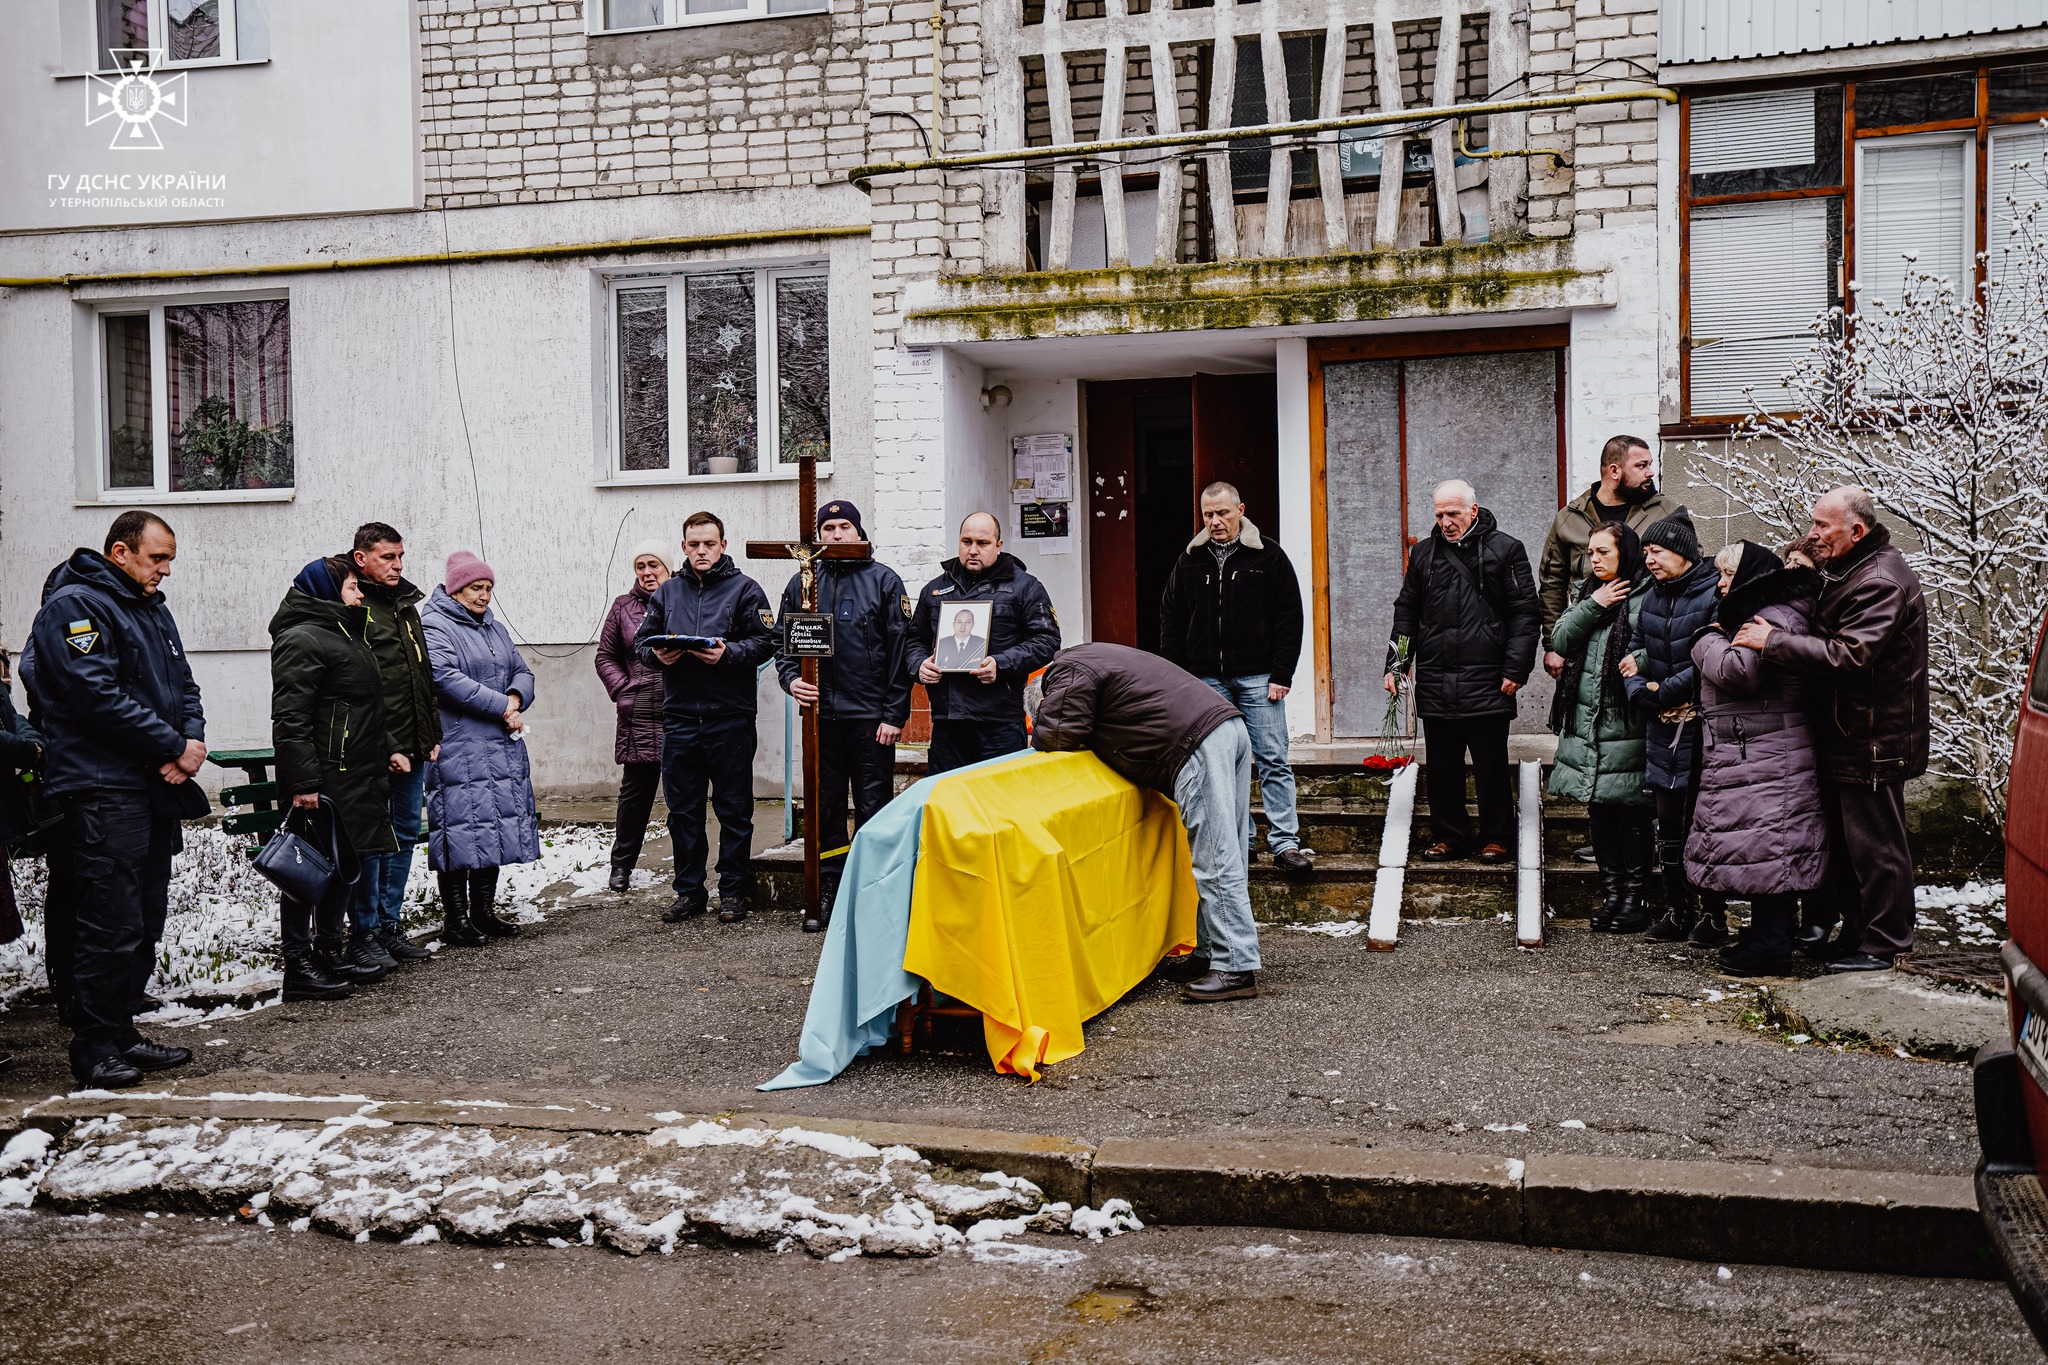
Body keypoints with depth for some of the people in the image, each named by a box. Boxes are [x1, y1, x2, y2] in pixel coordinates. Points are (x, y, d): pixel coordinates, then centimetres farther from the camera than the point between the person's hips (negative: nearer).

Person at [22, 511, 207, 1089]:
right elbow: (99, 696, -18)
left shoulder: (153, 609, 20)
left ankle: (121, 1031, 20)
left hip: (156, 788, 9)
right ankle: (94, 1046, 0)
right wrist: (174, 747, -14)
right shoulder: (74, 606, -9)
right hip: (103, 788, -9)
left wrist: (192, 740, -1)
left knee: (145, 922, 12)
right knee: (110, 925, -8)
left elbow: (183, 685, 20)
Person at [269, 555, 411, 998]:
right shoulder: (302, 640, -13)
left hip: (355, 778, 11)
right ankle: (298, 966, 0)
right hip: (323, 783, -11)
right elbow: (290, 719, -21)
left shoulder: (345, 635, 22)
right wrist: (302, 783, -26)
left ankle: (330, 954, 24)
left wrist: (387, 749, 24)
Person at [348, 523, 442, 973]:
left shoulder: (409, 603, 16)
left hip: (412, 748, 8)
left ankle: (389, 925, 23)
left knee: (405, 835, 13)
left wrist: (432, 734, 17)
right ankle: (364, 933, 8)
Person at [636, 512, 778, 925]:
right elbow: (641, 640, 16)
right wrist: (657, 654, -6)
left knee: (734, 810, 3)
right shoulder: (666, 593, 14)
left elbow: (765, 642, -5)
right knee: (682, 810, 9)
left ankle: (733, 891, 12)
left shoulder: (744, 589, 2)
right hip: (679, 717, 4)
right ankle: (688, 890, 19)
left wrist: (727, 653, -19)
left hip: (730, 717, -4)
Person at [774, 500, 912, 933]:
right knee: (825, 808, 8)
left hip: (872, 718, -3)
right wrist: (791, 678, -5)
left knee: (874, 809, 2)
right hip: (821, 714, 3)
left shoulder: (883, 581, 1)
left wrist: (894, 714, -8)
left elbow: (899, 649, -2)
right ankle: (828, 893, 17)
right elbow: (784, 641, 17)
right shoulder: (802, 582, 11)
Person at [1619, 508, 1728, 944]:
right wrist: (1638, 691, -3)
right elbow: (1637, 653, 16)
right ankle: (1676, 910, 18)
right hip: (1664, 727, 6)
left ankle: (1712, 914, 9)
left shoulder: (1714, 593, -10)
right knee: (1668, 821, 9)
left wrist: (1664, 690, -13)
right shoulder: (1653, 597, 12)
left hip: (1703, 725, -6)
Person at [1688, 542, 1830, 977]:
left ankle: (1770, 946, -1)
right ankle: (1768, 934, 24)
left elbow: (1738, 670, -27)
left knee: (1765, 848, -6)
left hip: (1765, 758, -11)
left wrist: (1708, 640, -10)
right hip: (1750, 755, 11)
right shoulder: (1758, 613, 18)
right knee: (1769, 847, 16)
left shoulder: (1773, 619, -16)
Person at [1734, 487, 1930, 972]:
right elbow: (1825, 636, 21)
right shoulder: (1849, 571, 14)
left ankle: (1883, 945, 10)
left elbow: (1848, 657, -29)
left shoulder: (1881, 582, -20)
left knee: (1875, 844, -1)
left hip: (1873, 741, -10)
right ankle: (1854, 932, 28)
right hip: (1847, 736, 10)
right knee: (1844, 838, 17)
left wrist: (1773, 641, -25)